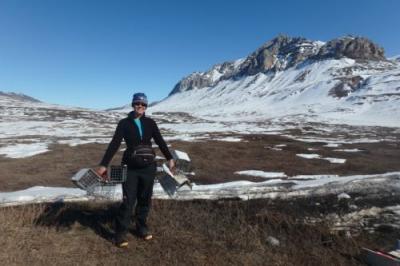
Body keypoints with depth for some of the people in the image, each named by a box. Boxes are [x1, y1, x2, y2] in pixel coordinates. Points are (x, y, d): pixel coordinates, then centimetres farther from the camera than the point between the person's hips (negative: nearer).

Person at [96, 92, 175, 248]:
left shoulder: (150, 123, 2)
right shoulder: (124, 123, -3)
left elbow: (160, 141, 7)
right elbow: (114, 144, -6)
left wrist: (169, 158, 6)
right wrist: (103, 165, -11)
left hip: (148, 167, 3)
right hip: (130, 168, -2)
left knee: (145, 199, 12)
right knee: (128, 201, -1)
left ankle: (142, 228, 31)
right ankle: (120, 233, 16)